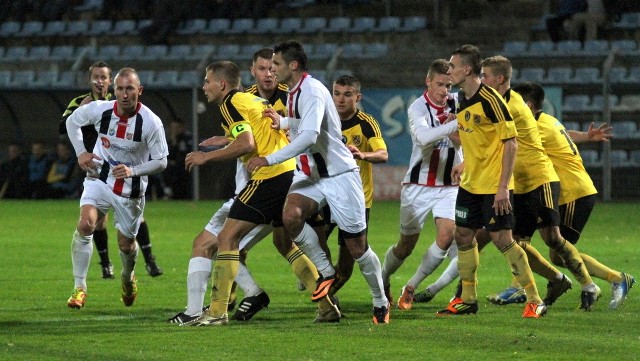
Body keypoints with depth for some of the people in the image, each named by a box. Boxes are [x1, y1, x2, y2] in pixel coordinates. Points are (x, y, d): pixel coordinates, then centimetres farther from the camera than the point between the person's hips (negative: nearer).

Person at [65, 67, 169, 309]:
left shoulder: (151, 122, -20)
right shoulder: (99, 110, -13)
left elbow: (161, 162, -12)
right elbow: (72, 122, 8)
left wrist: (133, 171, -28)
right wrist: (80, 152, -4)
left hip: (130, 190, 0)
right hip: (99, 179, 1)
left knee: (126, 244, 10)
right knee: (85, 225, -23)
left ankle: (128, 278, 46)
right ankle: (79, 288, -14)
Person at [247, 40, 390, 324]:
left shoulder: (312, 92, -21)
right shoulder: (293, 91, 8)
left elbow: (308, 136, -35)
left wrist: (269, 160, -36)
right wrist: (282, 122, 14)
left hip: (339, 174, -7)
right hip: (309, 174, 7)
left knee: (357, 248, 0)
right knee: (290, 216, -24)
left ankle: (381, 302, 19)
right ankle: (325, 272, -6)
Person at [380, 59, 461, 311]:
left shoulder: (457, 104, -1)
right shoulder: (417, 108, -14)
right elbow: (423, 136, -33)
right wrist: (455, 125, -44)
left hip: (449, 186, 3)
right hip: (419, 184, -3)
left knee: (446, 236, -16)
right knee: (406, 245, 4)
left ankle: (411, 287, 2)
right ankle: (382, 281, 33)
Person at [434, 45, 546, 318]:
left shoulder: (490, 99, -18)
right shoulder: (461, 99, 7)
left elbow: (510, 142, -19)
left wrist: (503, 186, -22)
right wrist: (465, 165, 12)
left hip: (494, 185, -9)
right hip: (470, 183, 9)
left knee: (502, 239, -8)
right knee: (463, 235, 10)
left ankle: (535, 301, 0)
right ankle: (468, 299, 21)